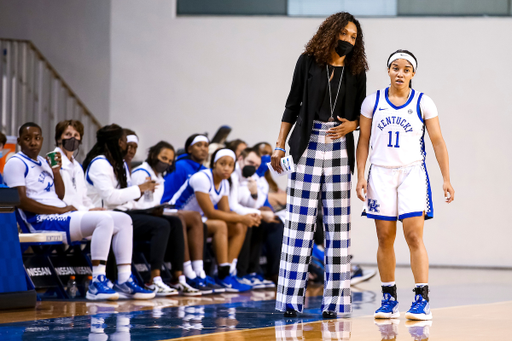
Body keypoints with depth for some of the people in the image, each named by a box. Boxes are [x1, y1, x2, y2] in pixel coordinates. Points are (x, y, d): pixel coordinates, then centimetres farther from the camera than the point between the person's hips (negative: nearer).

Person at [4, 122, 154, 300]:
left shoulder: (42, 162, 24)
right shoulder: (16, 163, -3)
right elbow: (22, 201, -14)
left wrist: (56, 171, 4)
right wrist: (60, 210, -14)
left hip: (62, 215, 10)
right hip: (43, 221, -10)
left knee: (123, 220, 3)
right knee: (104, 219, -29)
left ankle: (124, 280, -3)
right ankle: (97, 283, -33)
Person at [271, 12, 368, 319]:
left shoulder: (356, 71, 7)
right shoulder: (308, 62, 3)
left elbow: (361, 112, 16)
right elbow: (293, 105, 7)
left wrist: (352, 124, -7)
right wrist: (280, 146, 5)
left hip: (339, 149, 2)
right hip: (307, 145, -2)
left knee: (338, 223, 0)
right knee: (300, 221, -4)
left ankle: (334, 300, 2)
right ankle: (291, 299, -3)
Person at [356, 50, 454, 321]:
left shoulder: (422, 103, 1)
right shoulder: (373, 102, 6)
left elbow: (438, 142, 3)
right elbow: (364, 141, 9)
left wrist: (446, 179, -2)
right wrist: (360, 176, 1)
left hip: (412, 173, -2)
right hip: (381, 173, 2)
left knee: (414, 236, -11)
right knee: (385, 238, 3)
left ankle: (422, 300, -10)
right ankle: (389, 299, 11)